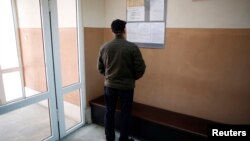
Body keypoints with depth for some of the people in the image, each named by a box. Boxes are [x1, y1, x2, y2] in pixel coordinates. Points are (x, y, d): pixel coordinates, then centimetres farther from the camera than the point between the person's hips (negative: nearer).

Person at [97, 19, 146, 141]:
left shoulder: (104, 47, -4)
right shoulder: (132, 47, -14)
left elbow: (100, 68, 5)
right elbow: (141, 68, -11)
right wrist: (132, 78, 8)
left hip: (109, 85, 3)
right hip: (126, 86, -3)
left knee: (109, 112, 17)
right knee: (125, 114, 13)